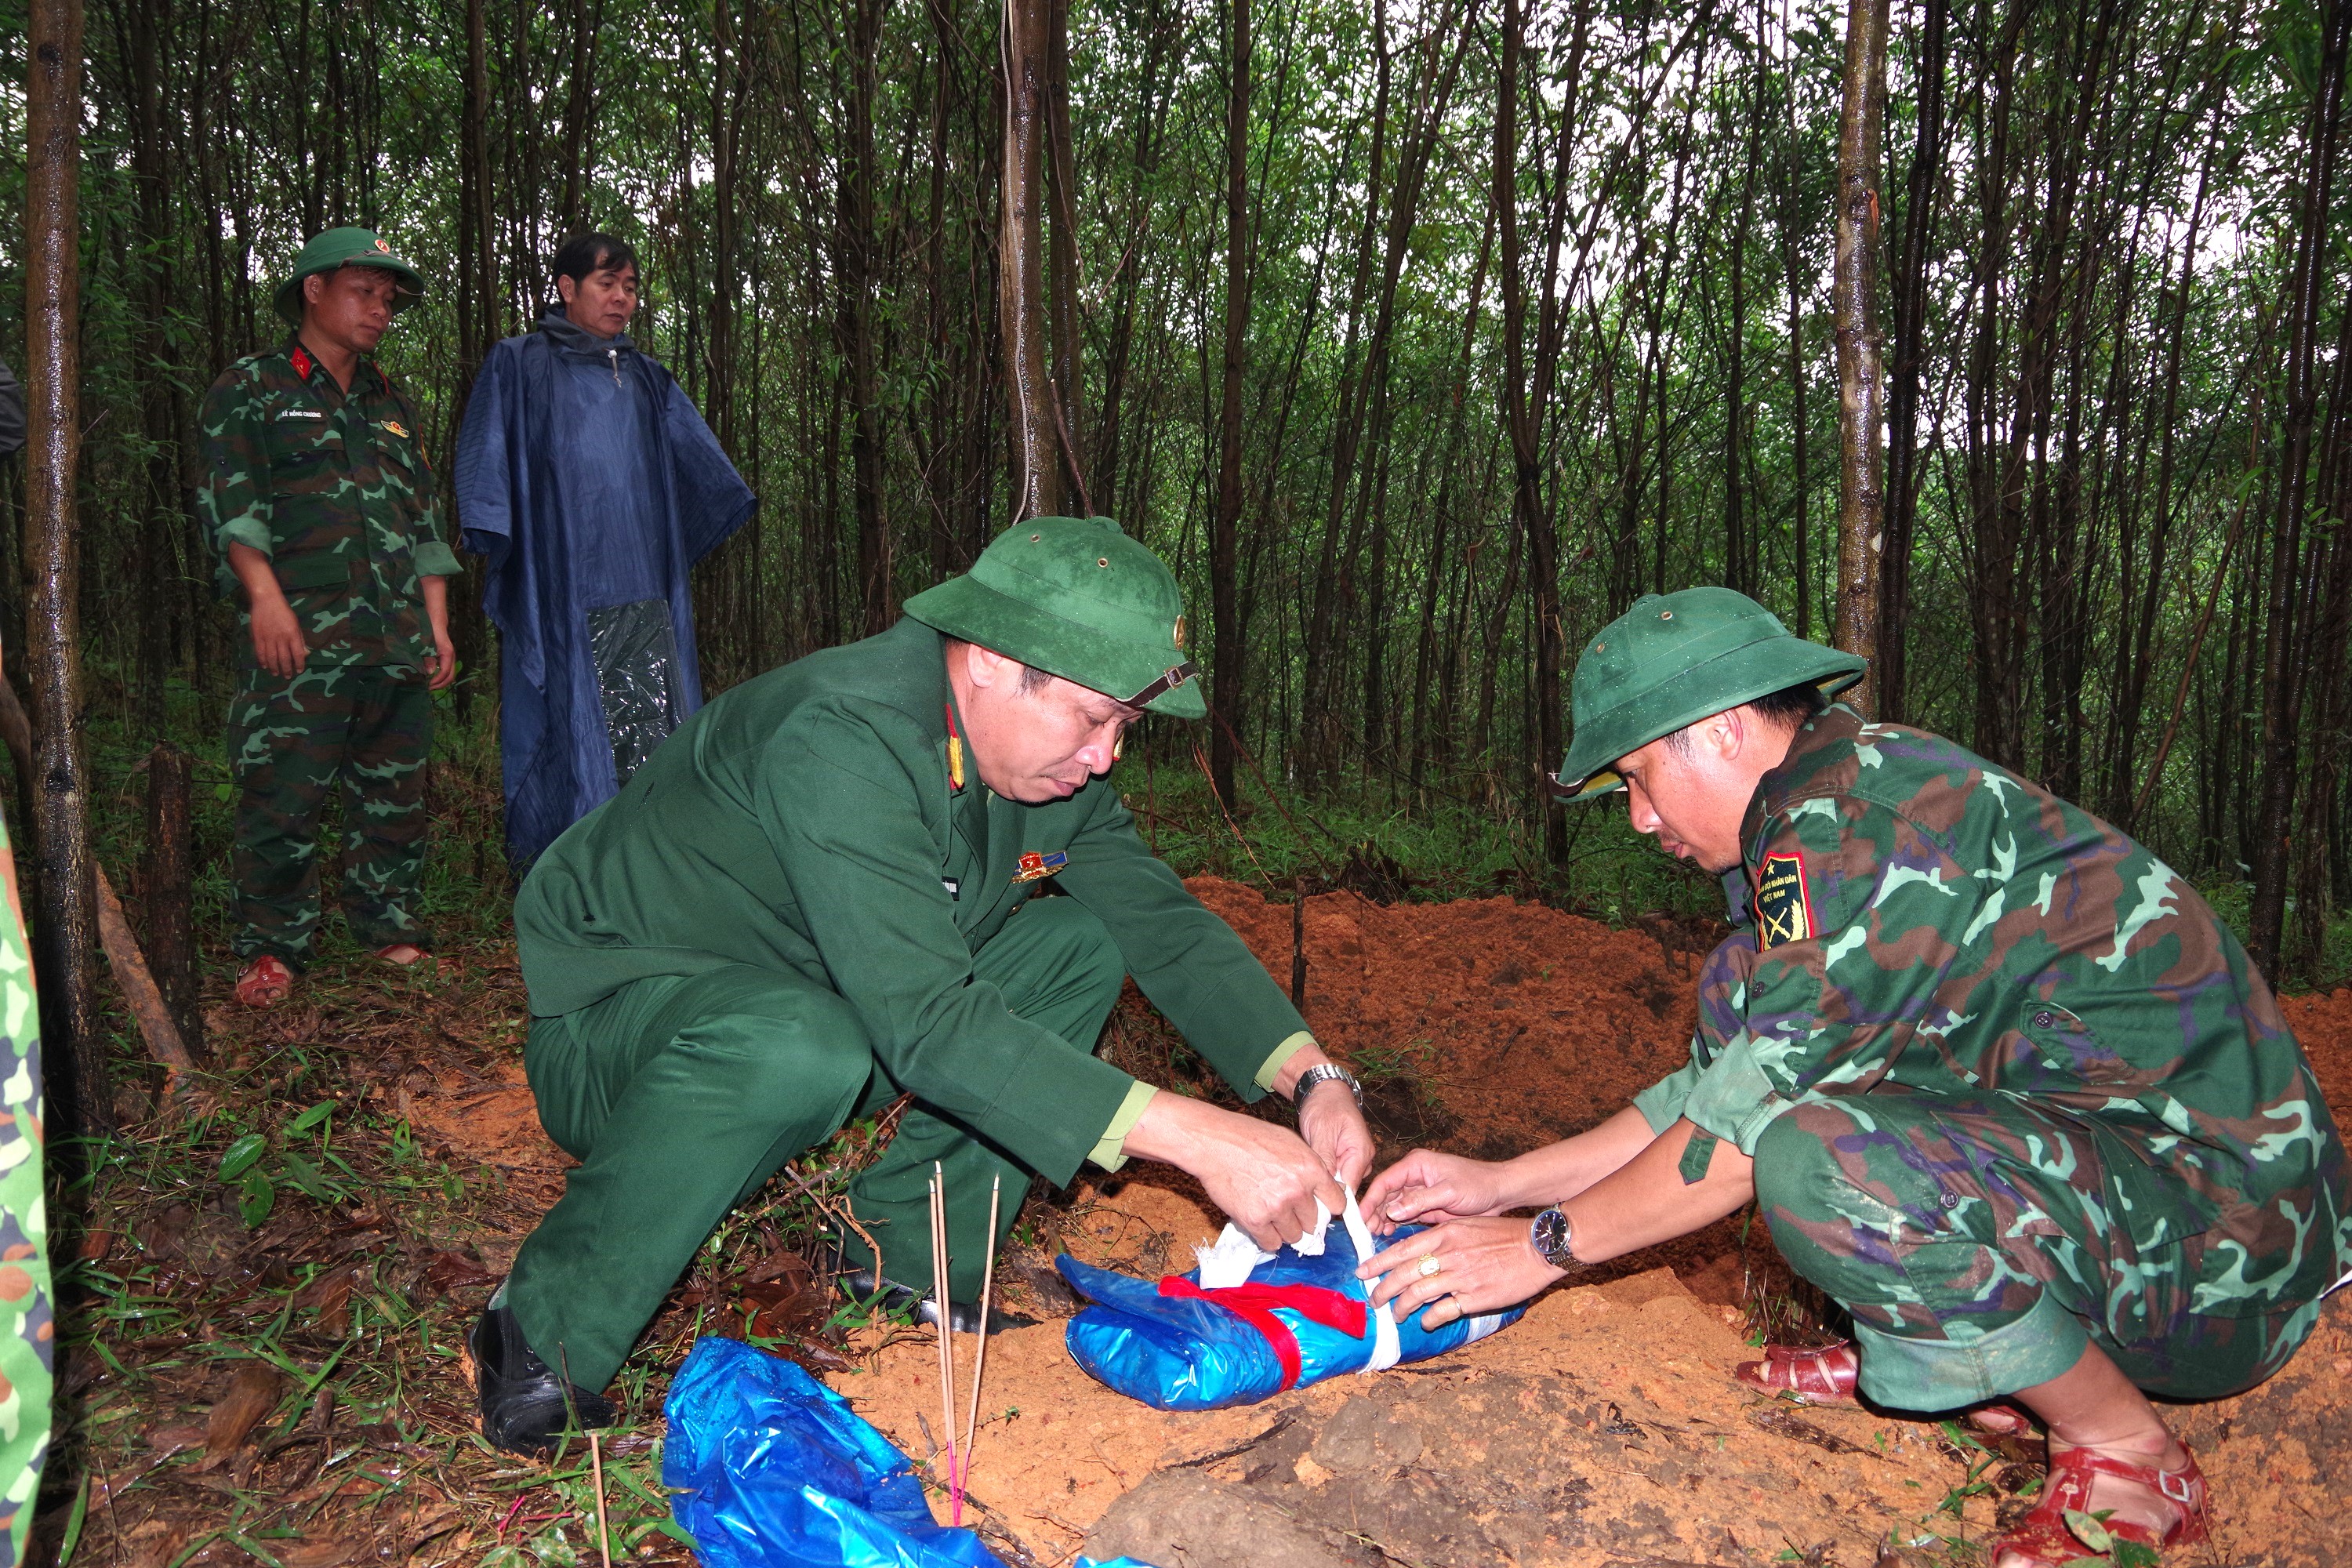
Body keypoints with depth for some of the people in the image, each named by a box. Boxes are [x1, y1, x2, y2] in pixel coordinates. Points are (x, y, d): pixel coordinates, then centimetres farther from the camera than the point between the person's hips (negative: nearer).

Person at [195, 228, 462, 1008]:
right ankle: (271, 948, 2)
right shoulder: (251, 389, 7)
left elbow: (426, 523, 22)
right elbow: (229, 502, -4)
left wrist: (437, 626, 14)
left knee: (395, 793, 7)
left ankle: (390, 927, 17)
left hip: (397, 643, 5)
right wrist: (265, 595, -17)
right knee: (281, 799, -8)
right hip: (301, 640, -5)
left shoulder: (392, 404, 23)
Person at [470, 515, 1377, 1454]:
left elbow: (1164, 921, -2)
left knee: (1079, 947, -4)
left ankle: (907, 1267, -1)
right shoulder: (842, 738, -33)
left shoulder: (1051, 758, -6)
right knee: (804, 1049, -40)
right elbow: (926, 1023, -41)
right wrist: (1199, 1139, -43)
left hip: (806, 997, 8)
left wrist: (1313, 1078, -18)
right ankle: (544, 1344, -18)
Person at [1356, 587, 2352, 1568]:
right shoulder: (1824, 820, 10)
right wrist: (1501, 1184, 11)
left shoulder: (1858, 812, -21)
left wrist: (1545, 1245, -7)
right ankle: (1925, 1355, 9)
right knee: (1740, 991, 5)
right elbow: (1728, 1084, 15)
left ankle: (2128, 1455, -6)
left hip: (2223, 1238, -9)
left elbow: (1748, 1122, -20)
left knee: (1817, 1160, -34)